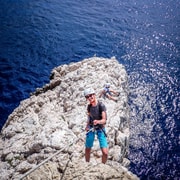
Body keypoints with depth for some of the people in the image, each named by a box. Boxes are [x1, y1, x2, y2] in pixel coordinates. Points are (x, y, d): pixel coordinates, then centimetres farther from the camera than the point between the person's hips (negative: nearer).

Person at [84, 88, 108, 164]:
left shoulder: (101, 105, -20)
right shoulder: (89, 106, -4)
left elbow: (104, 120, -25)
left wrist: (98, 121, -44)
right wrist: (87, 126, 2)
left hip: (100, 129, -4)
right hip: (91, 129, 4)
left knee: (105, 152, -12)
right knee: (87, 150, 13)